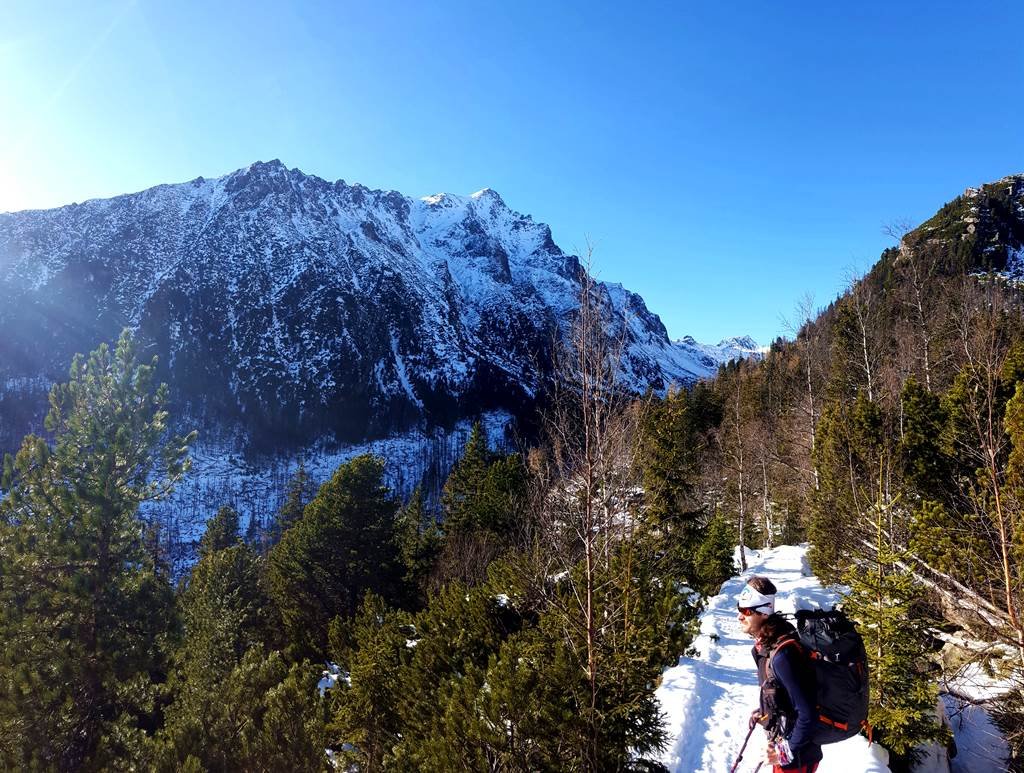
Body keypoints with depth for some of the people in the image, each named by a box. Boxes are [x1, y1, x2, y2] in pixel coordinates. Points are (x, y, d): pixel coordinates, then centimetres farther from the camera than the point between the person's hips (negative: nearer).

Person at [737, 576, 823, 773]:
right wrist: (763, 712, 15)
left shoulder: (781, 655, -32)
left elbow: (807, 713, -29)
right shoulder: (767, 642, -4)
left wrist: (787, 752, -21)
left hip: (796, 756, -8)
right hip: (782, 741, 8)